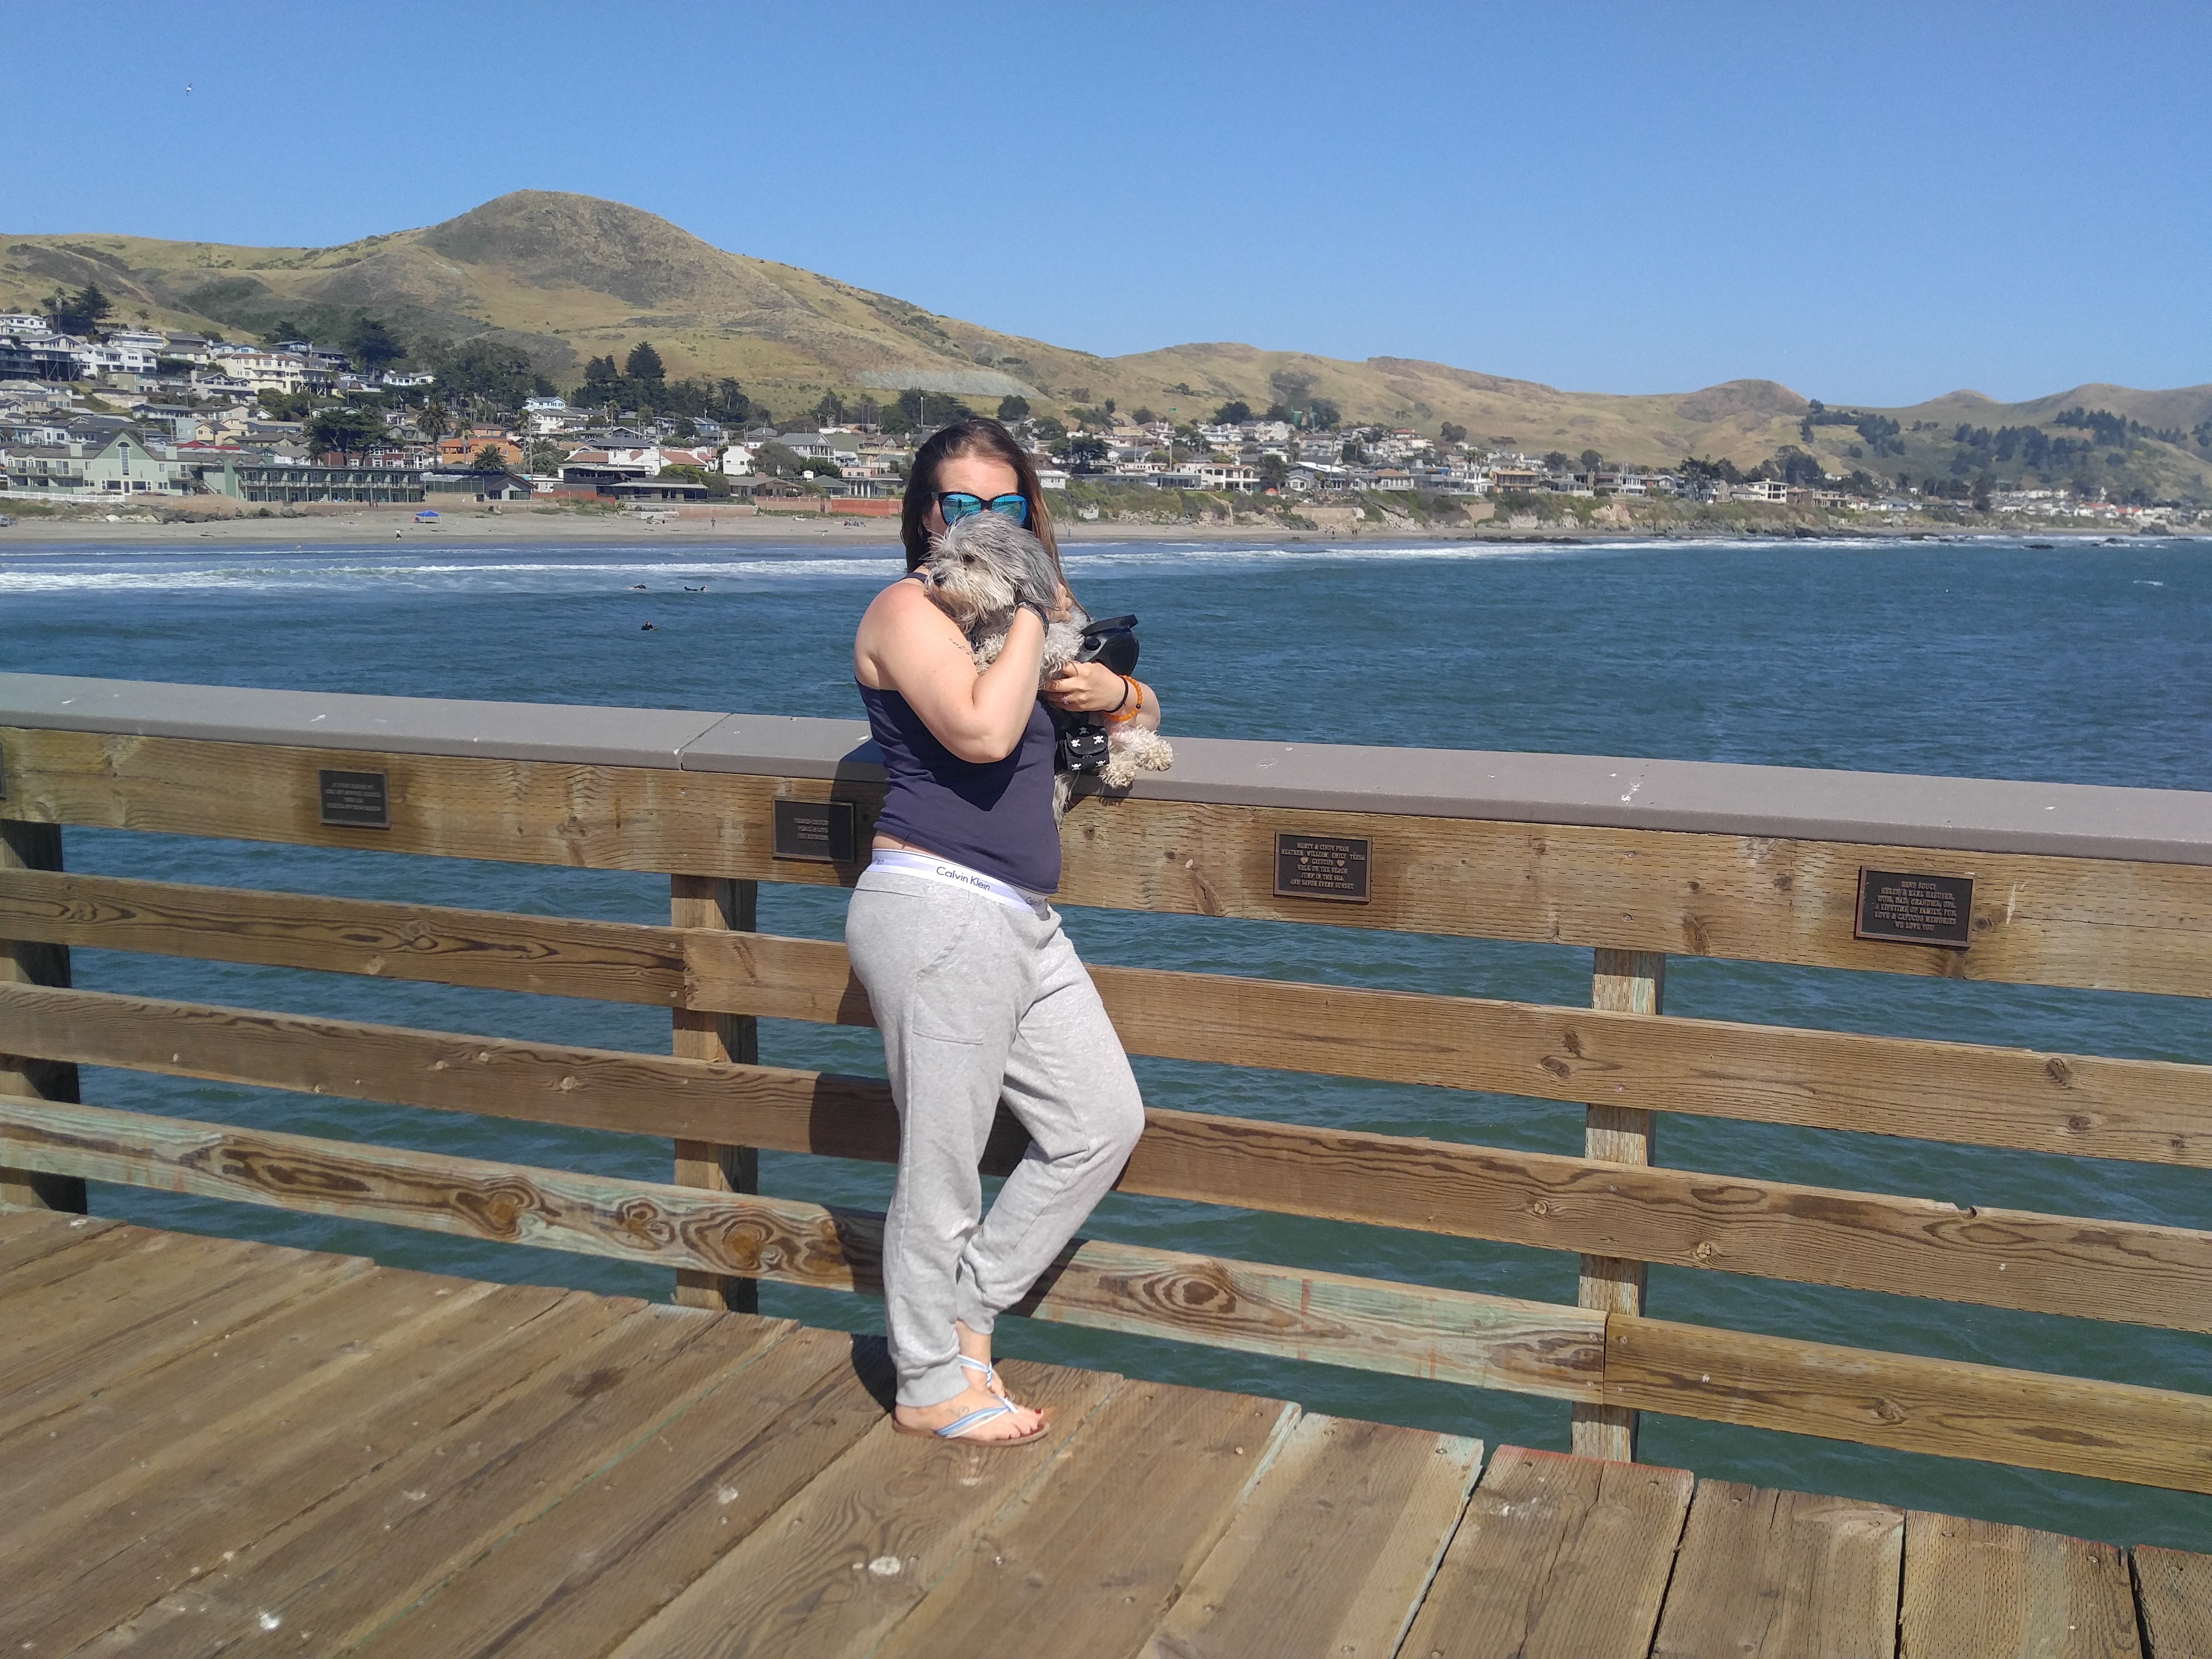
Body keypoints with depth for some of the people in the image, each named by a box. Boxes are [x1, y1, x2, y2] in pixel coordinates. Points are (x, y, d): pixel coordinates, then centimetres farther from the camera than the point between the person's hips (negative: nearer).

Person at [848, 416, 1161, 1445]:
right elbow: (983, 731, -25)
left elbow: (1144, 715, 28)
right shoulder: (910, 610, -6)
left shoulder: (1015, 616, 19)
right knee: (943, 1161, 0)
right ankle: (931, 1388, 16)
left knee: (1104, 1123, 14)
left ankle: (968, 1312, 26)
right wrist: (1030, 615, -12)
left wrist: (1113, 693, 5)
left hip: (1021, 924, 9)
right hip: (936, 910, -9)